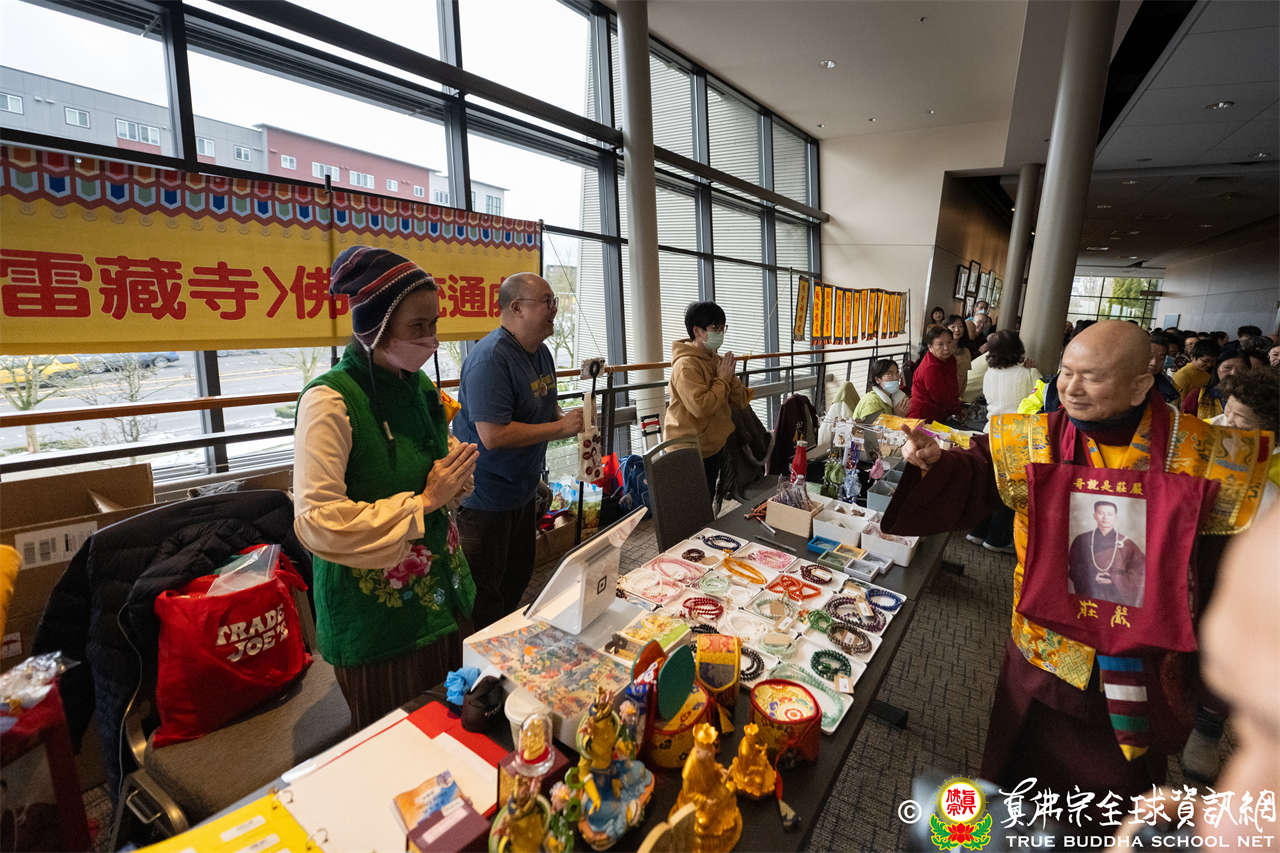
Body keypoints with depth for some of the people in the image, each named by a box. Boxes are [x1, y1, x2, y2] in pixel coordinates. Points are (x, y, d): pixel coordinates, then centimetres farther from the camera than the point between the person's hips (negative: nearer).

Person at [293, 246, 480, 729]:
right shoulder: (330, 400, -18)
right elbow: (316, 522, -24)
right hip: (374, 613, -6)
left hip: (441, 595, 6)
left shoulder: (419, 387, 5)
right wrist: (424, 501, -21)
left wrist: (456, 476, -4)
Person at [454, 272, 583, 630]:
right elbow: (493, 436, -31)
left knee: (517, 580, 24)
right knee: (484, 598, 7)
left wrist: (566, 417, -2)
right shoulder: (490, 358, -24)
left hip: (523, 490, 10)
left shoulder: (540, 351, 6)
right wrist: (561, 428, -23)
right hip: (485, 498, -9)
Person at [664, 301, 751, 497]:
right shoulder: (685, 365, -19)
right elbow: (701, 407, -29)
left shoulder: (717, 360, 8)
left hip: (714, 447, 8)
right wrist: (722, 379, -18)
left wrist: (730, 376, -9)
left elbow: (741, 402, 8)